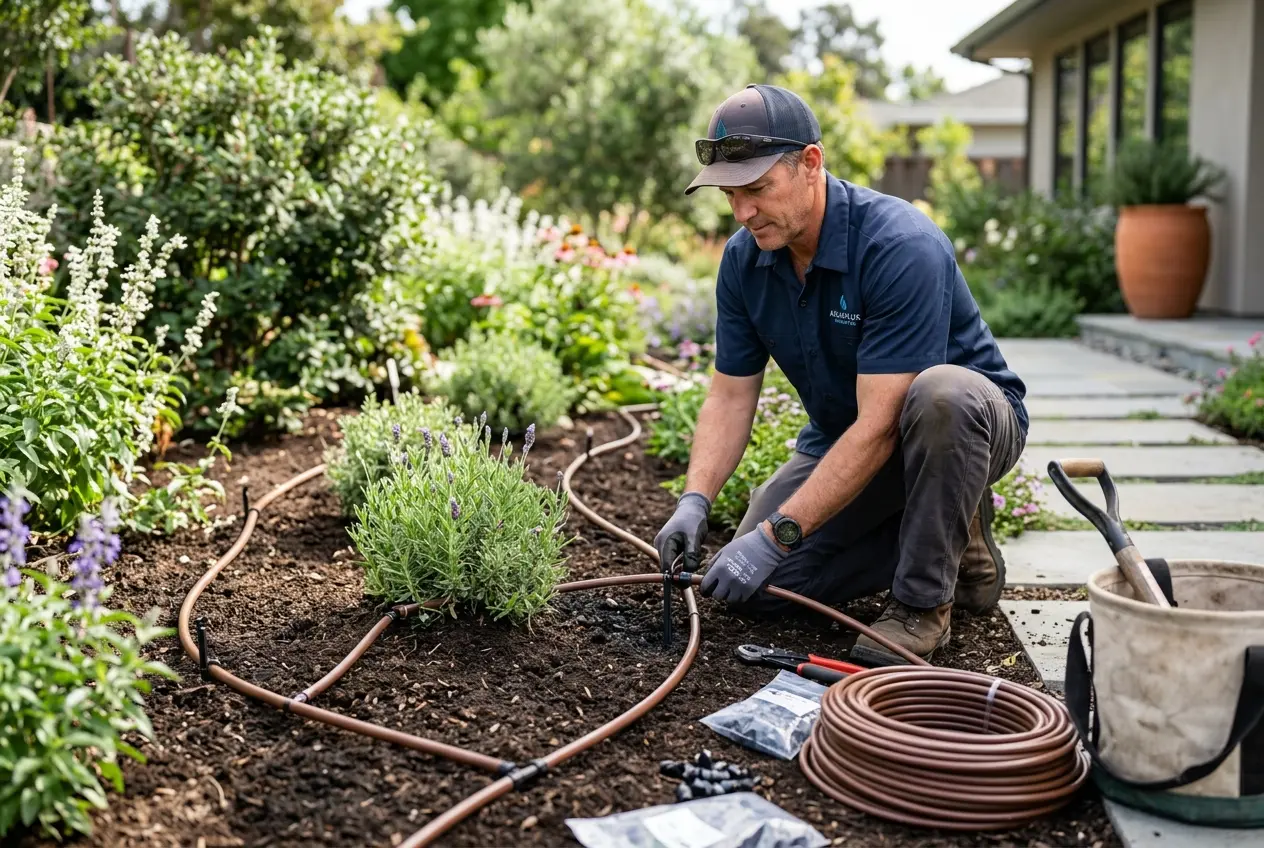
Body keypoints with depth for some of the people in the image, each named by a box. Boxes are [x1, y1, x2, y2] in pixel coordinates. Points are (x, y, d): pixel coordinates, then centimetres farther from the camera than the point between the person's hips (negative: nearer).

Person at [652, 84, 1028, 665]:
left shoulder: (901, 245, -31)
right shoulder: (743, 260, -9)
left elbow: (880, 422, -34)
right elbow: (731, 396, -4)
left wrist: (778, 534, -36)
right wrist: (694, 501, -20)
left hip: (972, 420, -6)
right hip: (842, 441, 6)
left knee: (941, 394, -42)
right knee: (757, 586, -8)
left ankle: (924, 600, -19)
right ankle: (946, 538, 9)